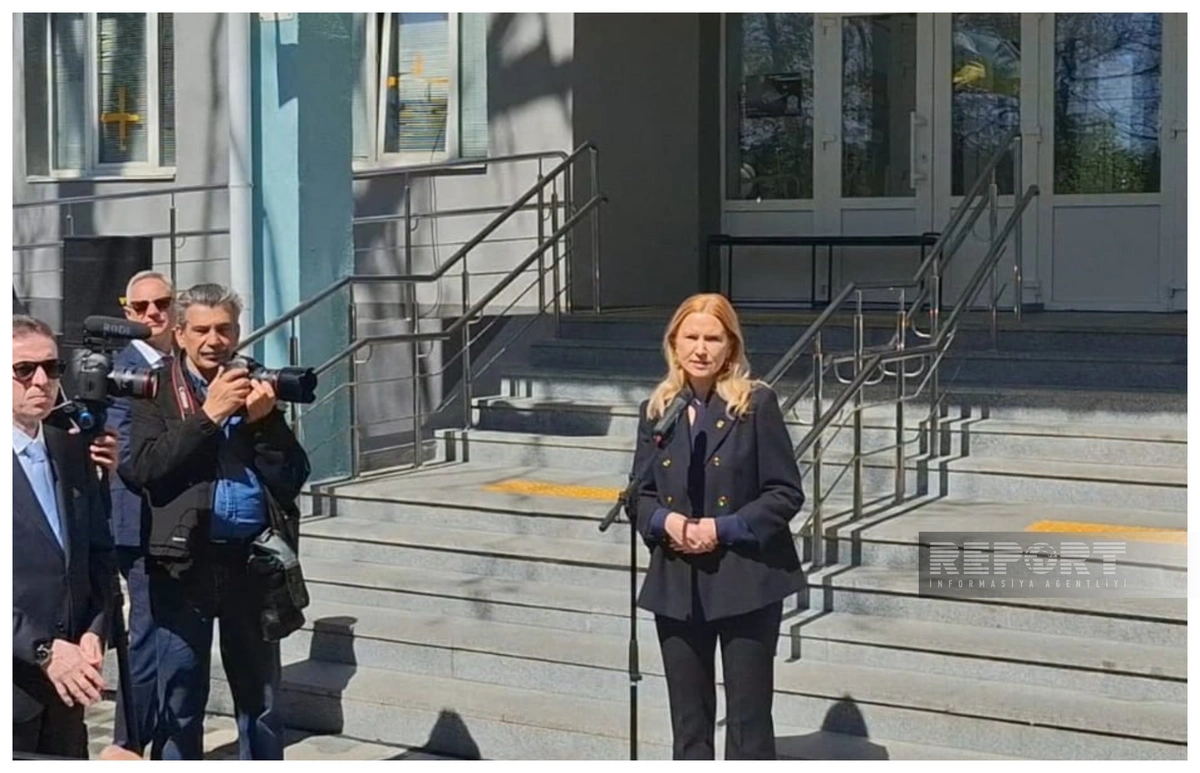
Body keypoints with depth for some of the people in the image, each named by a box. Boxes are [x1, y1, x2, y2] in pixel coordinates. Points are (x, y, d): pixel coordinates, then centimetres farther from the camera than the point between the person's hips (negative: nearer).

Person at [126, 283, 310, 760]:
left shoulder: (257, 390, 9)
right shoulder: (156, 392, 1)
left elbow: (293, 478, 4)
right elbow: (143, 468, -13)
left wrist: (265, 422, -11)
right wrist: (208, 416, -16)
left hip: (252, 559, 3)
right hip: (184, 561, -2)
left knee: (261, 698, 12)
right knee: (180, 703, 6)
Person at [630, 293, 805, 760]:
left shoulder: (756, 404, -6)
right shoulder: (656, 411, 7)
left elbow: (786, 494, -7)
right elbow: (641, 496, 12)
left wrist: (723, 528, -17)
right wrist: (665, 521, -10)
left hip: (746, 582, -4)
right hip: (677, 585, 4)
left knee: (749, 720, 2)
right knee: (688, 722, 12)